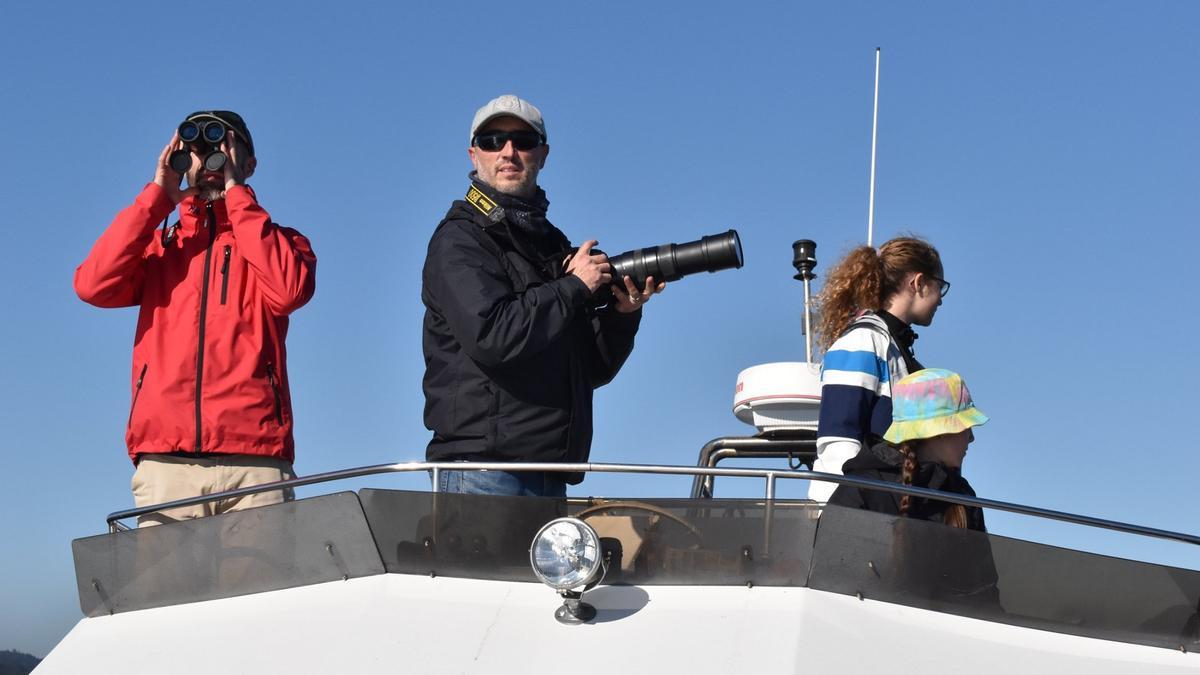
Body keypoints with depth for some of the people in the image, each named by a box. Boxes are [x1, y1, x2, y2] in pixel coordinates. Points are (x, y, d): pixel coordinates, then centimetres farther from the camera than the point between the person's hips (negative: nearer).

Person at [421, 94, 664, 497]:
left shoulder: (556, 246, 19)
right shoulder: (458, 240, -2)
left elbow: (593, 370, 19)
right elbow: (491, 336, -19)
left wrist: (622, 313, 1)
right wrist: (574, 287, -8)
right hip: (481, 467, -7)